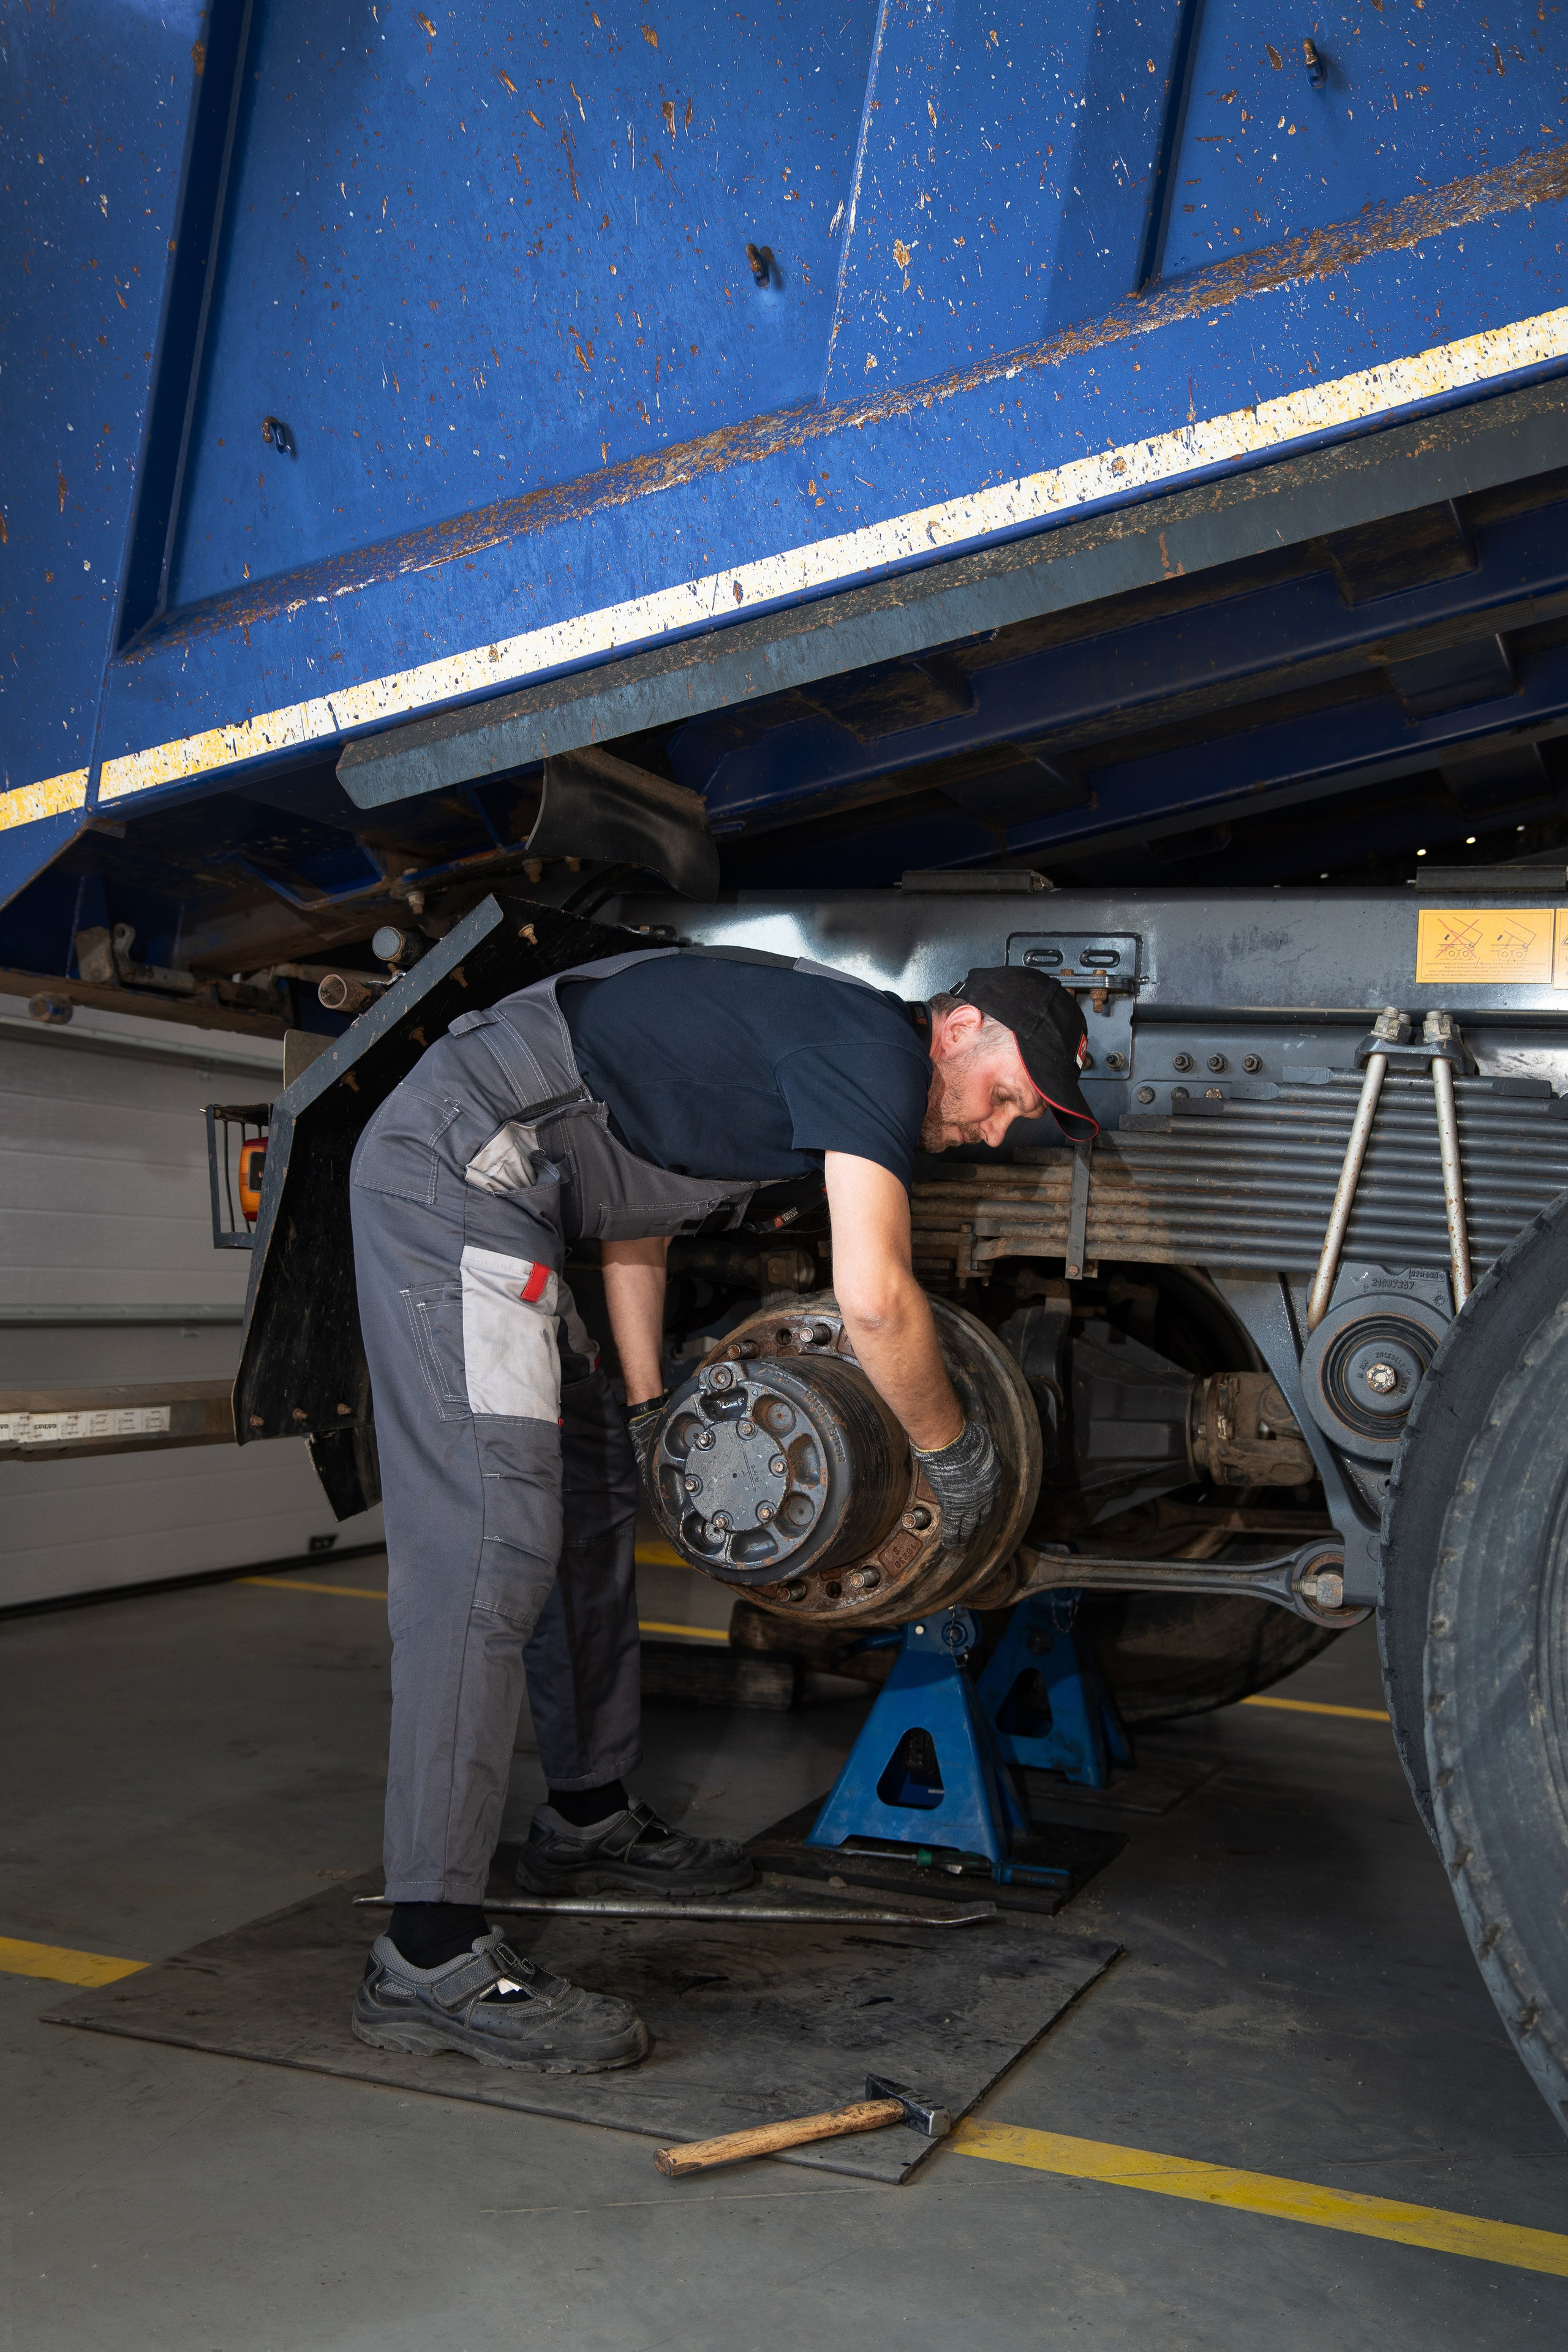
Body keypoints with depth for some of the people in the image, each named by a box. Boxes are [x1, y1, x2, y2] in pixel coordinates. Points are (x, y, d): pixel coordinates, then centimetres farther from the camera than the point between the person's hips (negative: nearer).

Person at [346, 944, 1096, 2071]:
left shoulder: (804, 1050, 21)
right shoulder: (877, 1045, -10)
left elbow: (637, 1228, 26)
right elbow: (874, 1299, -20)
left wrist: (647, 1412, 23)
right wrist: (955, 1450, -3)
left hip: (489, 1197, 11)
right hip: (457, 1170, -11)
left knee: (594, 1500, 18)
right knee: (491, 1542, -15)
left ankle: (590, 1818, 31)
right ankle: (433, 1958, -14)